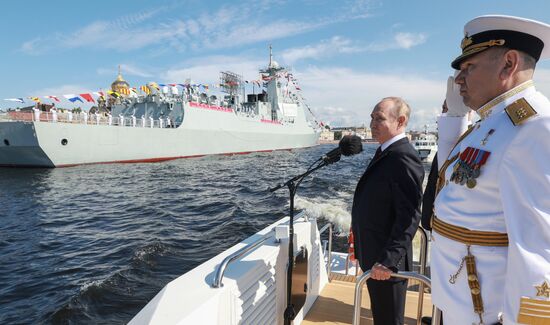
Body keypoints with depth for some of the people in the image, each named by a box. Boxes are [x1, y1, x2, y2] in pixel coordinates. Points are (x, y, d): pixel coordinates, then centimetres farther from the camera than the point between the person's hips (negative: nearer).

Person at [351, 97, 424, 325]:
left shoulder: (404, 158, -22)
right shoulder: (384, 152, 9)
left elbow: (409, 217, -26)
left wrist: (389, 261, -27)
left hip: (387, 263, -9)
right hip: (373, 257, 9)